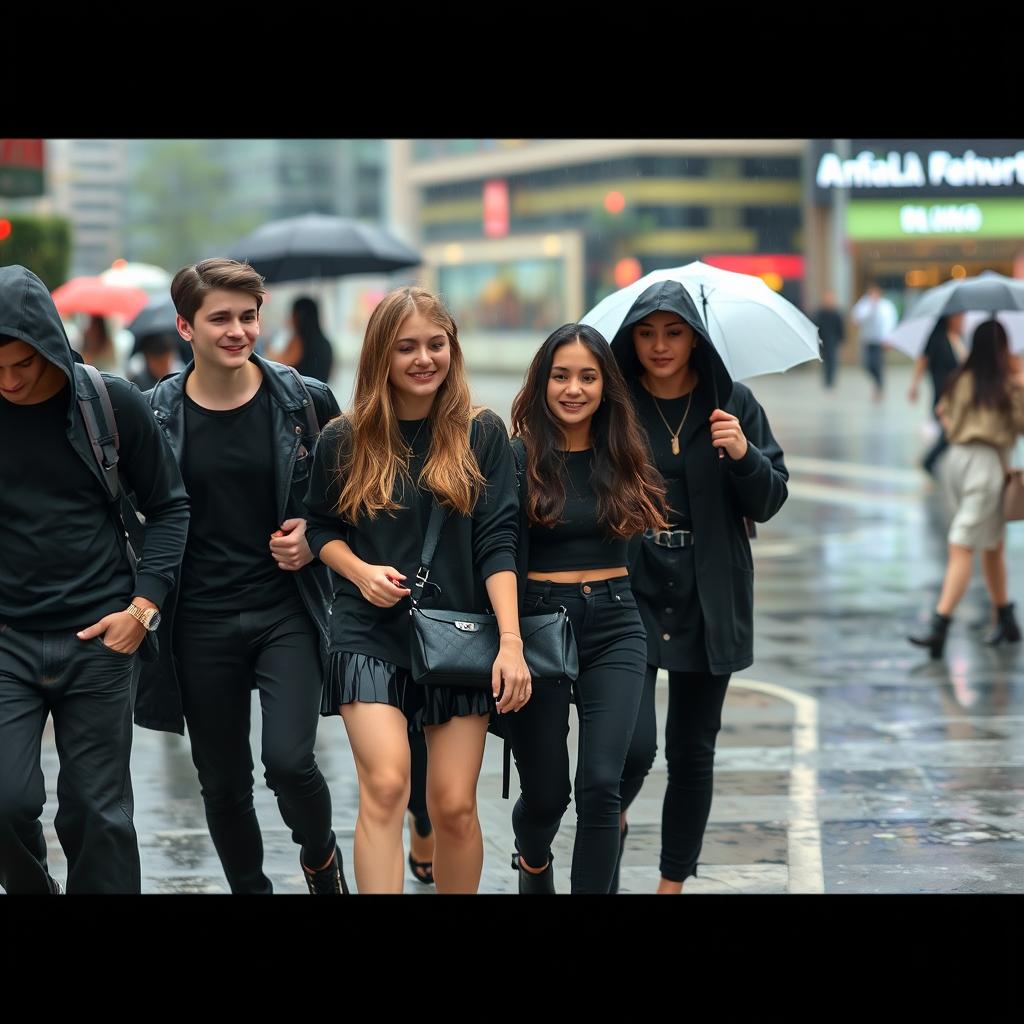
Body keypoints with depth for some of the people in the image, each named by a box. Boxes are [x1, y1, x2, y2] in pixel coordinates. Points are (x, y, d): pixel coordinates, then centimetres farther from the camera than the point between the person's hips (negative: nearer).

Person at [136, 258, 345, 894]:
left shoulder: (307, 402, -2)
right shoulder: (155, 414, -1)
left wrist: (313, 535, -9)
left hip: (287, 610, -1)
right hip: (200, 622, 2)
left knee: (288, 759, -16)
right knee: (223, 784, 9)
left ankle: (322, 856, 16)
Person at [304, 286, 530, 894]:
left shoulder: (482, 435, 0)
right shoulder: (345, 441, 1)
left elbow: (497, 543, -3)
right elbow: (320, 527, 13)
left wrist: (511, 641, -12)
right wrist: (360, 571, -8)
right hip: (371, 634, -1)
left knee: (454, 805, 0)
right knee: (385, 786, -18)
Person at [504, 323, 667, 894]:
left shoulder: (622, 458, 5)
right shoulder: (518, 458, -6)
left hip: (613, 625, 2)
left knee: (600, 784, -11)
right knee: (545, 792, 8)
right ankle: (533, 863, 42)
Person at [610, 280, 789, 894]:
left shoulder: (734, 404, 2)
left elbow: (769, 502, 3)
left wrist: (743, 455, -16)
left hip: (708, 604, 2)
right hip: (631, 595, -2)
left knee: (693, 751, 8)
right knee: (634, 747, -13)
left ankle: (674, 881, 24)